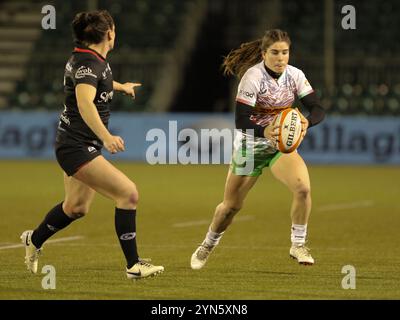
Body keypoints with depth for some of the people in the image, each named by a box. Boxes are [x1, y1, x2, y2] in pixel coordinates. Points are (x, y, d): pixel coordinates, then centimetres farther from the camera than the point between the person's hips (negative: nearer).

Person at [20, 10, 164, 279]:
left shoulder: (86, 58, 10)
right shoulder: (88, 63, -21)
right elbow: (85, 102, -40)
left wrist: (120, 86, 55)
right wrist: (106, 137, -54)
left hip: (77, 146, 11)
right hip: (78, 148, -11)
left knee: (77, 207, 23)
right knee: (128, 194, -16)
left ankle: (34, 240, 44)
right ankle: (133, 265, -14)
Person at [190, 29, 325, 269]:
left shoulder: (295, 75, -10)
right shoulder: (253, 77, -22)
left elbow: (318, 109, -12)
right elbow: (241, 120, -28)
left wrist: (306, 122, -35)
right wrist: (264, 131, -46)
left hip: (281, 143, 3)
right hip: (250, 145, -3)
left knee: (303, 188, -24)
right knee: (231, 205, 8)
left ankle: (298, 245, -4)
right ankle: (208, 246, 38)